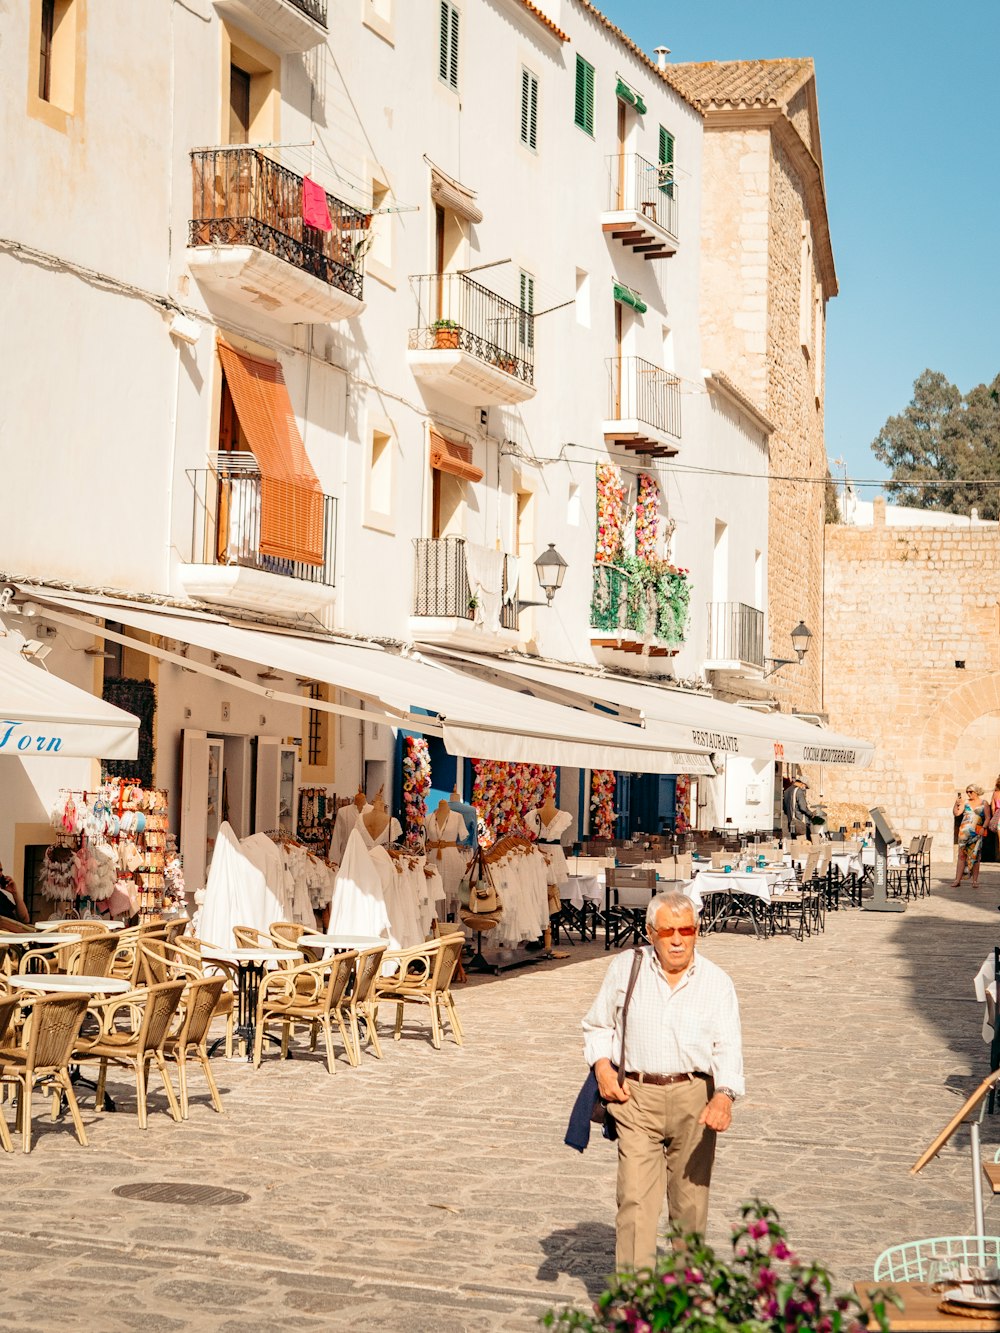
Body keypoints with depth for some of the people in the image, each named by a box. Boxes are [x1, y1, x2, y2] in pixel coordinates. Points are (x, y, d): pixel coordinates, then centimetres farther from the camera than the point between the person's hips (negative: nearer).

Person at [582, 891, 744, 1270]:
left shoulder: (716, 982, 3)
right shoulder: (625, 968, 6)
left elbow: (728, 1048, -6)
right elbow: (597, 1025, 18)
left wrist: (725, 1096, -24)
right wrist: (601, 1065, -1)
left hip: (694, 1098, 1)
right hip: (637, 1096, -1)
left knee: (690, 1200, 9)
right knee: (635, 1199, -10)